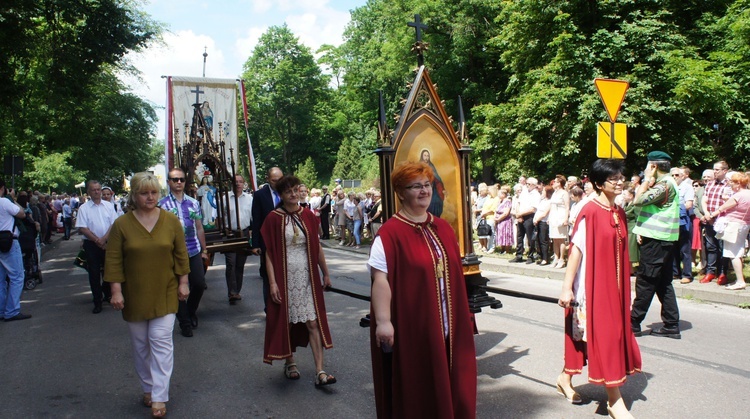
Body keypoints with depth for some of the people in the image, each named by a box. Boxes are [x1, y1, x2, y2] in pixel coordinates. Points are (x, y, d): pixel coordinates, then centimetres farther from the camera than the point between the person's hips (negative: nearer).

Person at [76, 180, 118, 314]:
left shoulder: (109, 205, 5)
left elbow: (114, 224, 0)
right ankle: (97, 302, 11)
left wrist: (103, 239, -11)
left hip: (108, 243, 2)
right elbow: (82, 228, -6)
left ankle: (107, 294, 29)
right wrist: (97, 240, -10)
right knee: (94, 273, 3)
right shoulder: (84, 208, -1)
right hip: (91, 244, -1)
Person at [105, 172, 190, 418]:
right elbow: (114, 260, -3)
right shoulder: (121, 224, -4)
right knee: (140, 344, 11)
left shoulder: (171, 221, -2)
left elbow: (181, 254, 3)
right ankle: (148, 388, 29)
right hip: (134, 295, 1)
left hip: (165, 294, -1)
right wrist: (116, 290, -7)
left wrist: (183, 282, 1)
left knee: (161, 342, -5)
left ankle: (159, 397, 1)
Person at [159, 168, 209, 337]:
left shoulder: (193, 203, 9)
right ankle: (185, 324, 22)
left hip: (194, 251, 3)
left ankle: (191, 311, 32)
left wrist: (204, 250, 14)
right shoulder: (162, 204, -3)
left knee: (199, 284, 2)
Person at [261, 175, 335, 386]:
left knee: (313, 322, -2)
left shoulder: (308, 216, 3)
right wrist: (272, 283, -13)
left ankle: (320, 371, -1)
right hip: (284, 277, -2)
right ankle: (289, 362, 31)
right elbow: (269, 253, -7)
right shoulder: (273, 218, -5)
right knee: (286, 321, 11)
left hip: (307, 277, 2)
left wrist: (325, 273, 12)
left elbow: (317, 247, 10)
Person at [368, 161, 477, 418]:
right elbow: (380, 279, -19)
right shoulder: (390, 233, -13)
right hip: (411, 328, -6)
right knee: (414, 391, 6)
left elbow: (455, 274, 15)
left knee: (448, 385, 16)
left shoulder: (443, 228, 9)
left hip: (447, 326, 6)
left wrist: (463, 314, 18)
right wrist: (383, 321, -26)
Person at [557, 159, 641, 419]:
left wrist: (624, 286, 16)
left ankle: (565, 378, 32)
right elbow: (576, 249, -16)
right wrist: (567, 287, -18)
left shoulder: (619, 213, 8)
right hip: (593, 284, -8)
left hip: (614, 284, 8)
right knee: (603, 335, -2)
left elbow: (621, 252, 14)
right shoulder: (589, 212, -14)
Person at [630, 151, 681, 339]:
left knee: (645, 282, -3)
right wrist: (643, 230, 7)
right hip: (663, 239, 10)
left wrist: (647, 179, -11)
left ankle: (633, 323, 4)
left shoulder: (665, 184, -16)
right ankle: (671, 325, 14)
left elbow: (639, 200, -24)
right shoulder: (665, 183, 16)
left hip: (657, 240, -10)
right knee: (663, 283, 11)